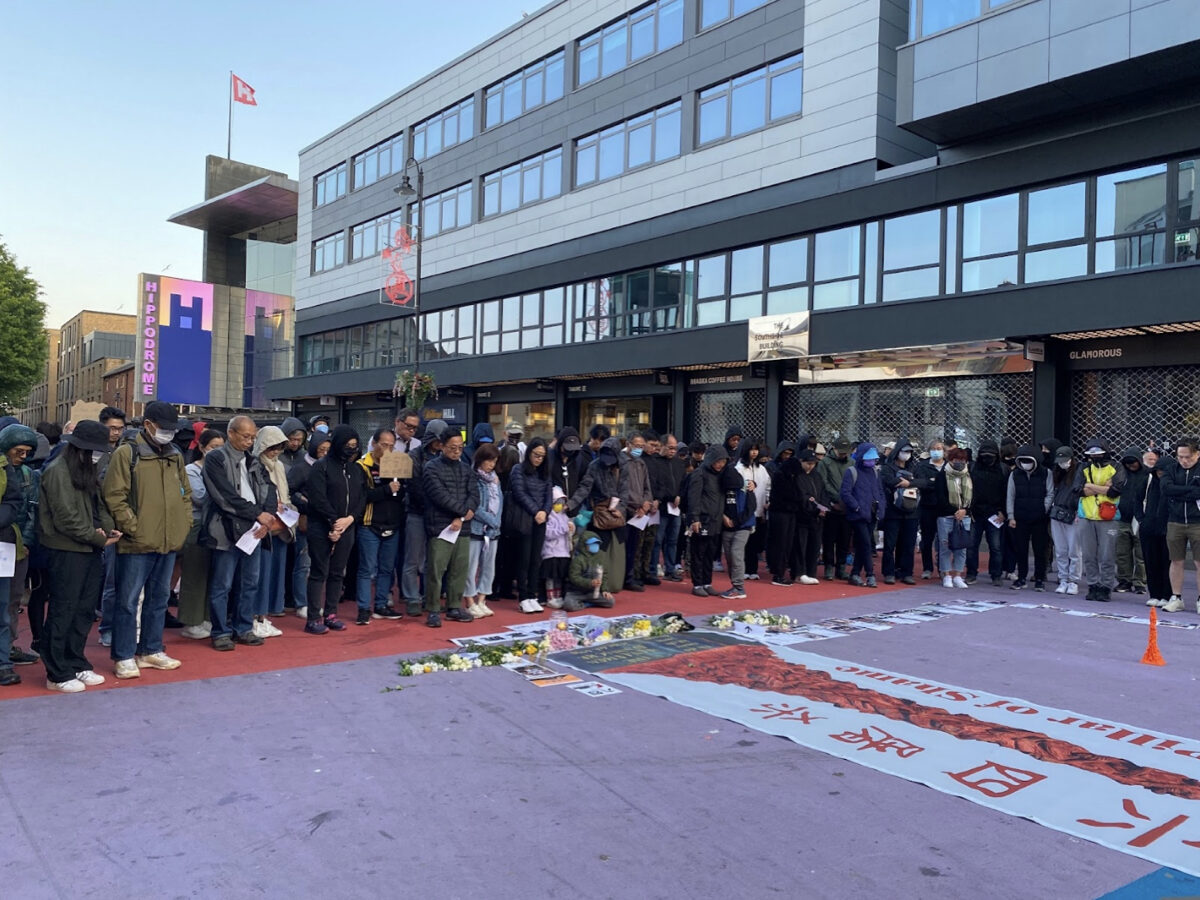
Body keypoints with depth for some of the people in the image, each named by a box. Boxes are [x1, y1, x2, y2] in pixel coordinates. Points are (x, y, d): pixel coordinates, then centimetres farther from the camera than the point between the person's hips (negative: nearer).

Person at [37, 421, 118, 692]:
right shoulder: (58, 472, -12)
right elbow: (67, 518, -18)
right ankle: (58, 675, 8)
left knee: (84, 611, 13)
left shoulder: (88, 472, 15)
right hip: (67, 552, -8)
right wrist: (97, 537, -14)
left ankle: (77, 665, 23)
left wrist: (108, 528, -2)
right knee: (63, 613, -1)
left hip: (90, 550, 8)